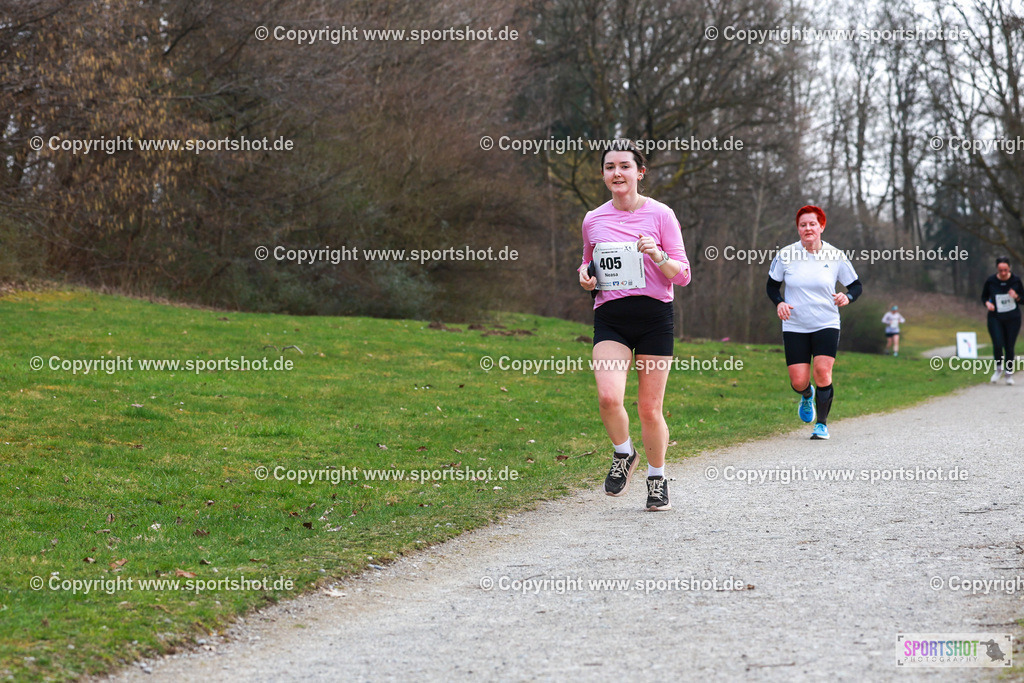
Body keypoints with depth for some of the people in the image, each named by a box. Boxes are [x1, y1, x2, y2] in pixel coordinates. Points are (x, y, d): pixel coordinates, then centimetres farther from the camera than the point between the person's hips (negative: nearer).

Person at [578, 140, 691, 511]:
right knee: (609, 397, -20)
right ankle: (623, 455, 9)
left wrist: (658, 256, -19)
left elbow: (682, 275, 1)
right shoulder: (593, 220, 9)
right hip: (610, 317, 2)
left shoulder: (660, 215, 0)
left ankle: (657, 477, 24)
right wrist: (585, 276, 2)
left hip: (654, 317, -1)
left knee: (649, 408, 1)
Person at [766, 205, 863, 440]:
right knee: (798, 382, -4)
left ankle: (822, 424, -1)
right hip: (795, 326, 1)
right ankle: (807, 395, 35)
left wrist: (847, 297, -14)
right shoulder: (785, 255, -3)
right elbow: (772, 285, 11)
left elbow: (856, 285, 8)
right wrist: (779, 303, -9)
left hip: (826, 325, -1)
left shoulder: (836, 256, -3)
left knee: (822, 372, -18)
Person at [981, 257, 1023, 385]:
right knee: (997, 345, -16)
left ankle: (1009, 373, 20)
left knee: (1009, 347, 0)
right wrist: (987, 303, -11)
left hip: (1013, 319, 0)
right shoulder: (990, 281, -5)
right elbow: (984, 296, 10)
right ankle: (999, 369, 10)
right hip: (995, 318, 0)